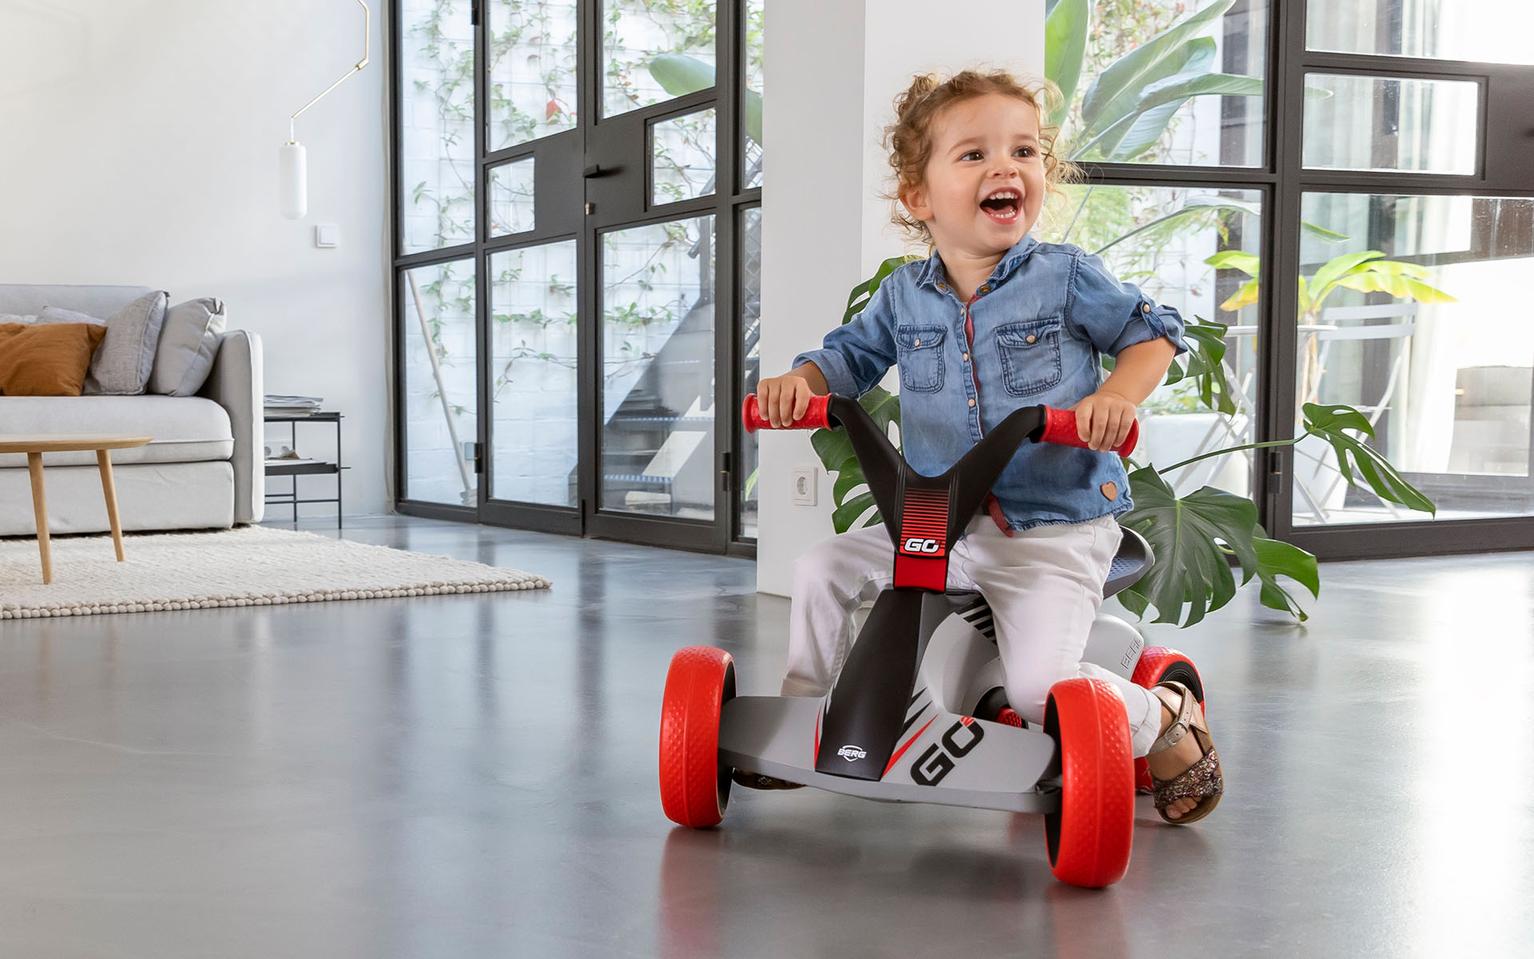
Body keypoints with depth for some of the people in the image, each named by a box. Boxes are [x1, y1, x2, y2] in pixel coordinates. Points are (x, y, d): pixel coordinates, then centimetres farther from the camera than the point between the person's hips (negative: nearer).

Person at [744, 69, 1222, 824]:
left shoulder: (1066, 278, -7)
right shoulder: (903, 296, 3)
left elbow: (1152, 331, 1)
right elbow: (850, 356, 15)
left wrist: (1118, 395, -20)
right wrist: (799, 382, -8)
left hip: (1056, 529, -5)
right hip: (938, 525, 5)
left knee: (1038, 685, -19)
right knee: (821, 570, 0)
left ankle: (1169, 719, 10)